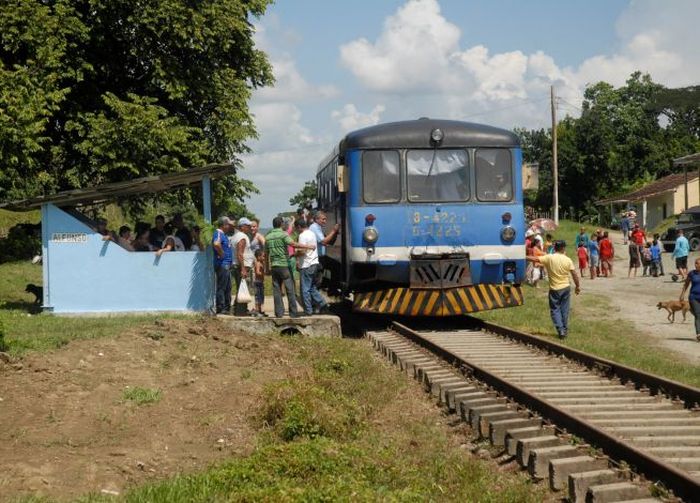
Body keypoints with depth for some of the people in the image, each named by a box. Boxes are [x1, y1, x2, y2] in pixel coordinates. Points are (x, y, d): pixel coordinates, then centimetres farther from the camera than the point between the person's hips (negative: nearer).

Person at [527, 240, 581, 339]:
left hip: (554, 289, -2)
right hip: (566, 287, 2)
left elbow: (536, 259, -14)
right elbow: (574, 274, -2)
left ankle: (560, 330, -5)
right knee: (565, 310, 13)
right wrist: (578, 286, 9)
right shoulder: (567, 260, -4)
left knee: (555, 310, 6)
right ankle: (565, 330, 19)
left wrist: (525, 257, -1)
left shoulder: (549, 258, -10)